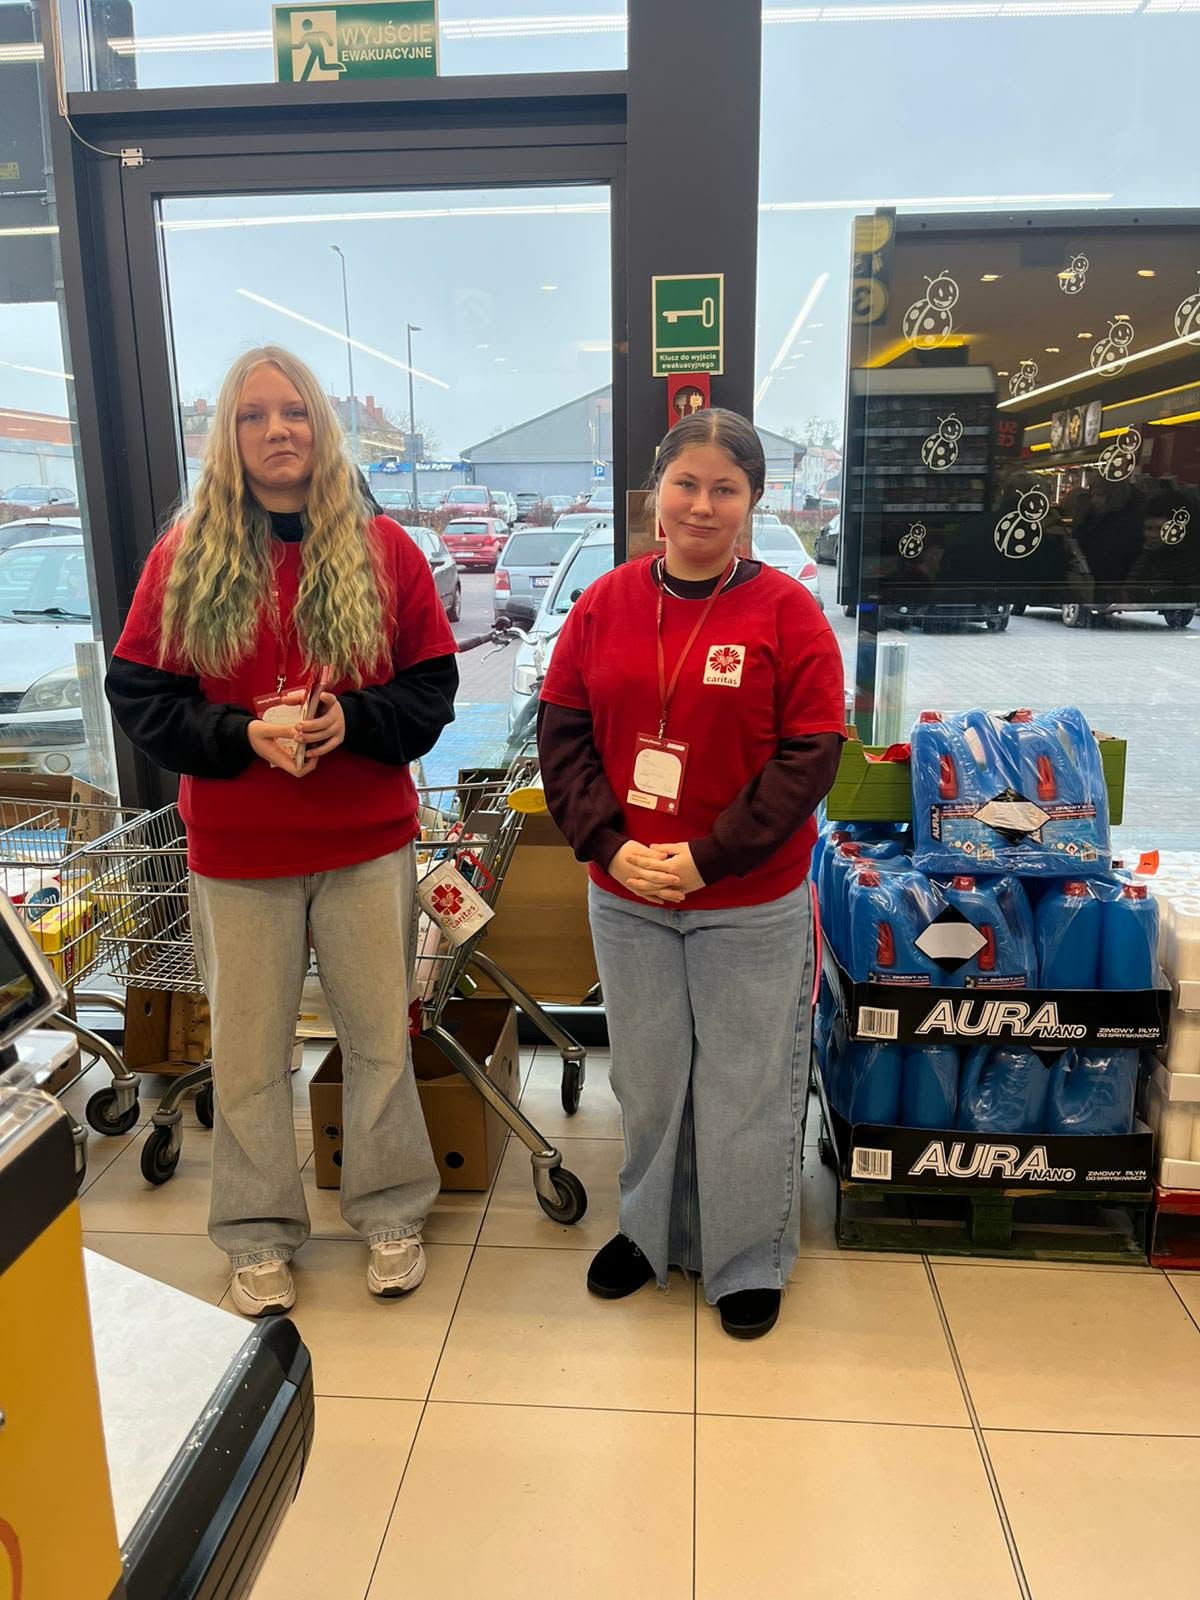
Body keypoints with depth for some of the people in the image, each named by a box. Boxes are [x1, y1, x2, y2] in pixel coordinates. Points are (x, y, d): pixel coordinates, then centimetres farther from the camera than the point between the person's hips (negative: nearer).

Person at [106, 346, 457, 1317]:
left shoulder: (383, 549, 0)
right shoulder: (184, 557, 0)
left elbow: (433, 683, 1)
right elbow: (138, 693, 0)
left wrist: (354, 721, -17)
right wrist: (241, 733, -16)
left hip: (367, 844, 0)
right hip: (236, 854, 1)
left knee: (380, 1036, 11)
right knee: (248, 1054, 11)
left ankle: (392, 1213, 32)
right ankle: (259, 1238, 32)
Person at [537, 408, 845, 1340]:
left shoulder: (786, 613, -9)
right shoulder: (606, 605, 1)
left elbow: (809, 757, -12)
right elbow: (563, 733, 0)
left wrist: (707, 858, -18)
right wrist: (608, 845, -12)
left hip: (750, 903, -3)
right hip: (624, 897, 3)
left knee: (745, 1084, 11)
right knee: (647, 1075, 20)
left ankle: (750, 1260, 35)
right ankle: (650, 1229, 43)